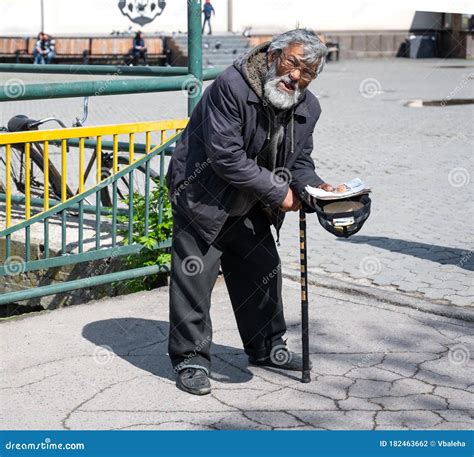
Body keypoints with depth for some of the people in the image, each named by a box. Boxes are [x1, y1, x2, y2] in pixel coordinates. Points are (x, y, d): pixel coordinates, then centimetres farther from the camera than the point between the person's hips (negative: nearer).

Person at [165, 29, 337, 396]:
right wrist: (277, 191, -27)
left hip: (250, 207, 7)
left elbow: (299, 161, 6)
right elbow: (225, 155, -31)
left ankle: (266, 348, 33)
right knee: (195, 277, -5)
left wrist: (315, 187, -17)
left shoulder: (308, 109, -4)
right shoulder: (232, 86, -27)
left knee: (263, 271, 15)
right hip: (203, 196, -7)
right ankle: (191, 360, 7)